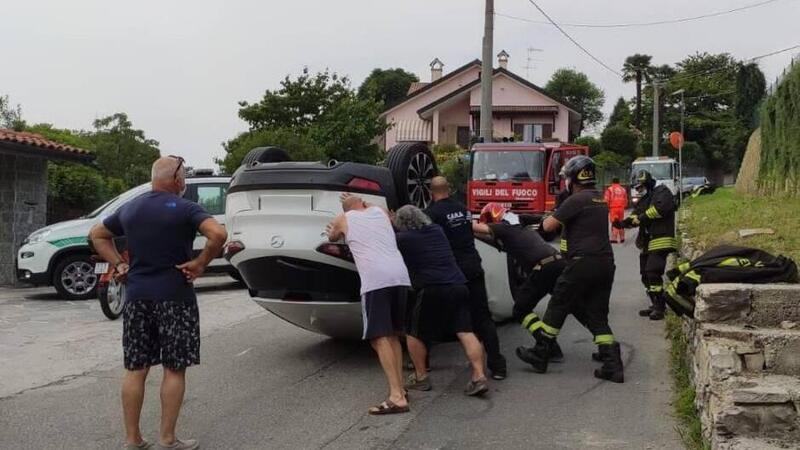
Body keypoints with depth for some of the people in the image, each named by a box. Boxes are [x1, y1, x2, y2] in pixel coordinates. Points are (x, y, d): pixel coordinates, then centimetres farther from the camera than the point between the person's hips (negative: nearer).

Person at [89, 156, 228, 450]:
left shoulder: (130, 208, 10)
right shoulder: (184, 208, -9)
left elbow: (97, 235, 22)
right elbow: (218, 234, -24)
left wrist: (119, 265, 13)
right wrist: (200, 264, -13)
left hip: (136, 296, 5)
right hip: (174, 297, -5)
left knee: (135, 369, 10)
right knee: (174, 369, 4)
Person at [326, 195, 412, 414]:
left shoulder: (343, 219, 15)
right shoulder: (380, 211, 25)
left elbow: (332, 237, 38)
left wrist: (333, 231, 61)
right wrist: (362, 203, 60)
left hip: (375, 279, -5)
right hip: (400, 275, 5)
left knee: (380, 338, -8)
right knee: (393, 335, 18)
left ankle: (396, 398, -17)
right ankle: (399, 388, 18)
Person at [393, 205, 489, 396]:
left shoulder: (403, 239, 2)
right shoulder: (437, 230, 19)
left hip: (432, 290, -5)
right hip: (458, 286, 5)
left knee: (414, 333, 13)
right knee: (465, 332, 3)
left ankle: (421, 377, 19)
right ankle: (479, 377, -6)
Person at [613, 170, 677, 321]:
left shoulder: (661, 192, -4)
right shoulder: (644, 200, 22)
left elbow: (662, 207, -23)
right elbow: (635, 215, 15)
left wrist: (642, 217, -15)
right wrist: (623, 222, -6)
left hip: (660, 241, -10)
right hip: (647, 243, 10)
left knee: (653, 273, -16)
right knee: (645, 275, 12)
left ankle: (660, 307, -10)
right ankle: (655, 305, 23)